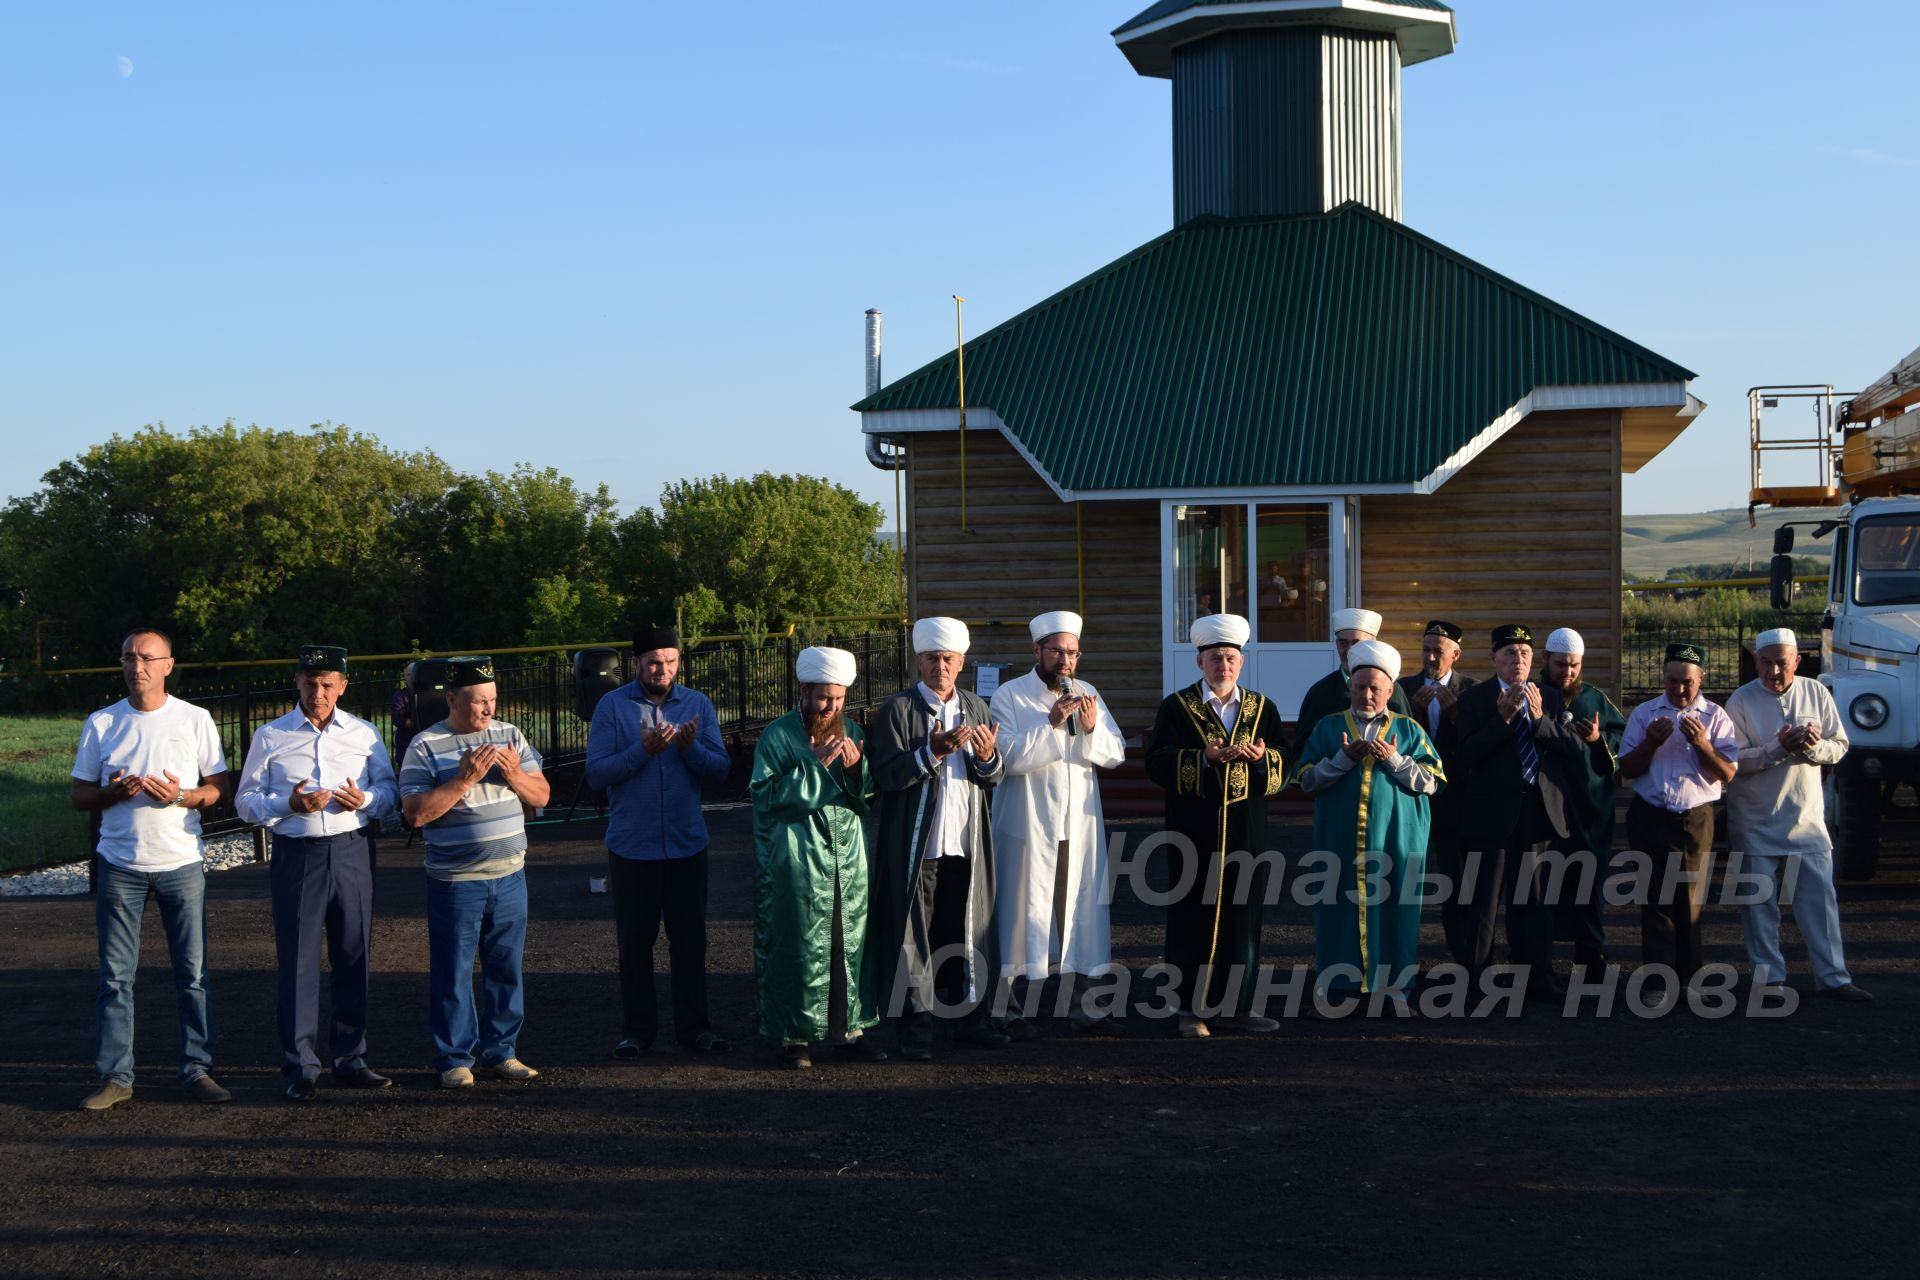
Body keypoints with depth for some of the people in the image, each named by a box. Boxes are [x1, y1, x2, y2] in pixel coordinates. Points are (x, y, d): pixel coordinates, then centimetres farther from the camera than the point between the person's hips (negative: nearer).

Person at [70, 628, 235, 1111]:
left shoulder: (196, 720, 2)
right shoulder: (101, 724, 5)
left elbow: (221, 786, 4)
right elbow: (78, 794, 8)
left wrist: (182, 796, -16)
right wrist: (114, 792, -13)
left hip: (181, 863, -1)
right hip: (120, 866, 1)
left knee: (192, 974, 3)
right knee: (115, 976, 3)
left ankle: (197, 1070, 11)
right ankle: (114, 1076, 9)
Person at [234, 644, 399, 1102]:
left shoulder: (365, 734, 10)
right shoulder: (270, 736, 5)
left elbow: (390, 788, 14)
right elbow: (246, 800, 4)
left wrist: (365, 800, -8)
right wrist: (290, 803, -14)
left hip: (353, 853, 2)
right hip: (296, 855, -2)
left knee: (354, 958, 8)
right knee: (297, 961, -2)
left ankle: (350, 1059, 19)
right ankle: (299, 1068, 6)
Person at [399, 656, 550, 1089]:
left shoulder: (510, 736, 8)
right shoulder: (425, 746, -6)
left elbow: (541, 796, 9)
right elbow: (415, 812, -14)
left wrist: (514, 774, -11)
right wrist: (465, 779, -20)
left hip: (509, 878, 4)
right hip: (455, 883, -4)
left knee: (506, 970, 10)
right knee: (452, 974, 3)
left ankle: (499, 1051, 21)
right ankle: (454, 1059, 13)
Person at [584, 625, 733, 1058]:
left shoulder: (698, 705, 3)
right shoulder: (612, 706, -3)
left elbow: (721, 768, -2)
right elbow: (596, 773, -11)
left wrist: (690, 747, -20)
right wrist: (643, 750, -23)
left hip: (687, 844, 1)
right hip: (631, 845, -1)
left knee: (690, 940, 6)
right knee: (634, 942, 7)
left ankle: (694, 1027, 16)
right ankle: (637, 1030, 17)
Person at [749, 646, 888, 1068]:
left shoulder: (851, 732, 12)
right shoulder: (778, 736, -2)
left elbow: (868, 796, 14)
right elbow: (766, 794, -12)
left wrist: (857, 768, -7)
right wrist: (814, 765, -17)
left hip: (848, 858, 5)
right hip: (798, 861, -5)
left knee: (849, 942, 6)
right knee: (799, 946, -3)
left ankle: (848, 1029, 15)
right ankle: (794, 1034, 6)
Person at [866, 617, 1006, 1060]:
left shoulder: (976, 708, 11)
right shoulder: (897, 709, -2)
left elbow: (995, 778, 11)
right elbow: (886, 775, -11)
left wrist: (987, 758, -11)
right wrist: (931, 753, -23)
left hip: (966, 842, 4)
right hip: (915, 845, -4)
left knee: (967, 931, 8)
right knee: (915, 933, -1)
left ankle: (969, 1017, 18)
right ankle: (916, 1024, 5)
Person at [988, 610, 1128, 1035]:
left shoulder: (1089, 695, 11)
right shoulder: (1010, 696, -4)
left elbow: (1116, 754, 7)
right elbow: (1009, 756, -15)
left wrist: (1091, 729, -11)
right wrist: (1051, 724, -20)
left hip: (1080, 824, 5)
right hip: (1028, 827, -4)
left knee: (1082, 912, 5)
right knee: (1024, 913, -3)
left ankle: (1080, 1004, 12)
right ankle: (1012, 1008, 4)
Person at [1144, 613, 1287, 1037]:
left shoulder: (1262, 709, 11)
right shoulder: (1177, 708, 2)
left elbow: (1282, 771, 8)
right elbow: (1157, 764, -8)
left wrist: (1262, 758, -14)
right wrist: (1204, 759, -21)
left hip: (1246, 837, 3)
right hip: (1194, 836, -3)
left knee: (1243, 919, 6)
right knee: (1194, 920, 0)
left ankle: (1237, 1005, 16)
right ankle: (1193, 1009, 6)